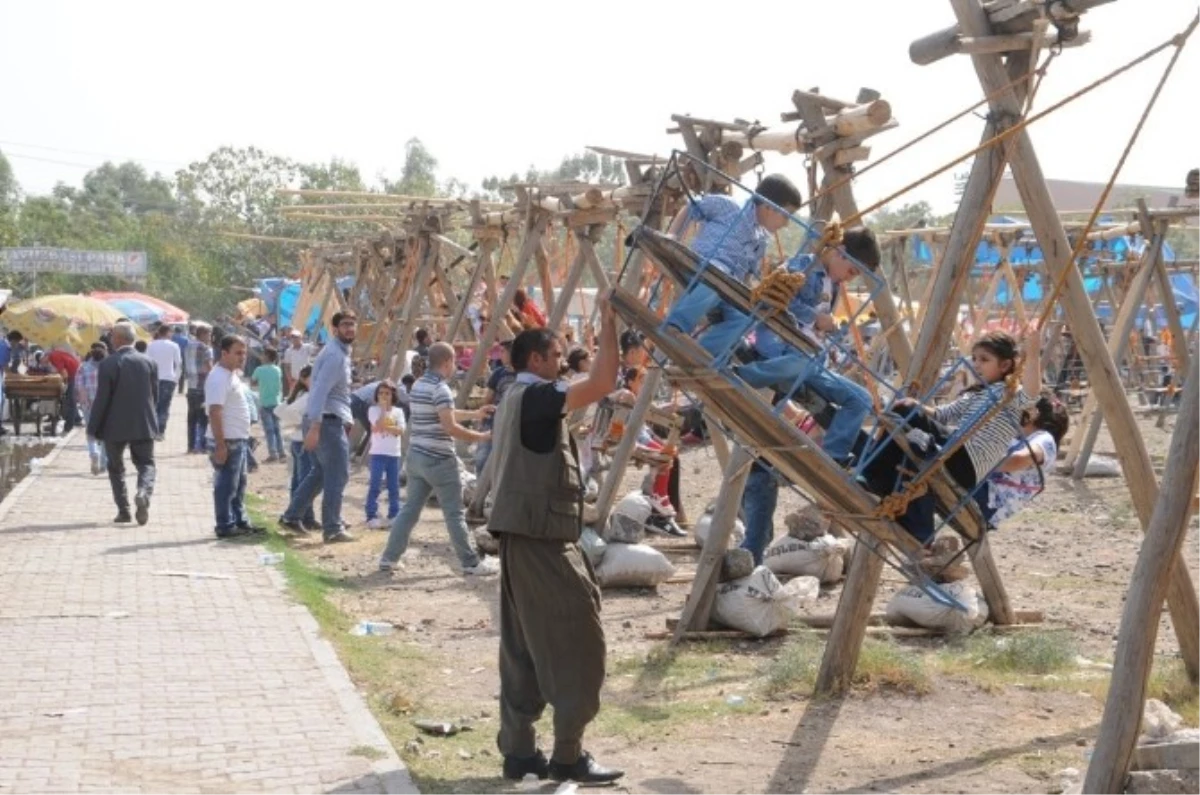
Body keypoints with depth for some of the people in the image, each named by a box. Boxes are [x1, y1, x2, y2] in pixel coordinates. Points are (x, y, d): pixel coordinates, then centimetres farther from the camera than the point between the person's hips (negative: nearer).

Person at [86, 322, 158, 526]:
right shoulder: (149, 362, 0)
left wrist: (93, 427, -3)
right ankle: (143, 492, -19)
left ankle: (123, 510, 11)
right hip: (144, 425, 2)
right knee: (146, 463, 11)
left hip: (115, 426, -2)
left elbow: (102, 398, -11)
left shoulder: (108, 364, -13)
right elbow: (155, 395, 6)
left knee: (116, 467, 13)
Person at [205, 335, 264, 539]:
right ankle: (225, 526, 3)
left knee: (239, 484, 16)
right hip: (227, 442, -10)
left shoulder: (232, 375, 14)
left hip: (239, 440, 10)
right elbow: (214, 413, -24)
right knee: (226, 486, -3)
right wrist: (220, 445, -26)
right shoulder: (219, 378, -18)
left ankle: (241, 522, 25)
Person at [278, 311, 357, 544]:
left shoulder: (341, 353, 18)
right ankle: (332, 530, -1)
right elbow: (320, 390, -24)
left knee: (320, 472, 18)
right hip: (327, 421, -10)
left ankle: (291, 517, 22)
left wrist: (347, 420, 23)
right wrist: (315, 427, -30)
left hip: (331, 421, 10)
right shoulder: (335, 355, -15)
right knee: (337, 476, -5)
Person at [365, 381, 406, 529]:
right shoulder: (373, 410, -1)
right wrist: (383, 408, -16)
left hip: (394, 454, 3)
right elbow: (378, 426, -17)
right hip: (378, 453, -3)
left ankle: (394, 515, 16)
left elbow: (401, 431, -5)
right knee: (375, 485, -6)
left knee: (394, 487, 9)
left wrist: (385, 427, -15)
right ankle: (372, 516, -6)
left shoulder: (398, 411, 7)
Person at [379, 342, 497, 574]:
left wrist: (474, 414, 27)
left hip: (416, 456, 8)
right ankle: (471, 563, 6)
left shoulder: (418, 385, 12)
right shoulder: (440, 388, -17)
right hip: (439, 459, -8)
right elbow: (450, 427, -23)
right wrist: (481, 437, -14)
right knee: (455, 513, -1)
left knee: (410, 508, 12)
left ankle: (389, 558, 10)